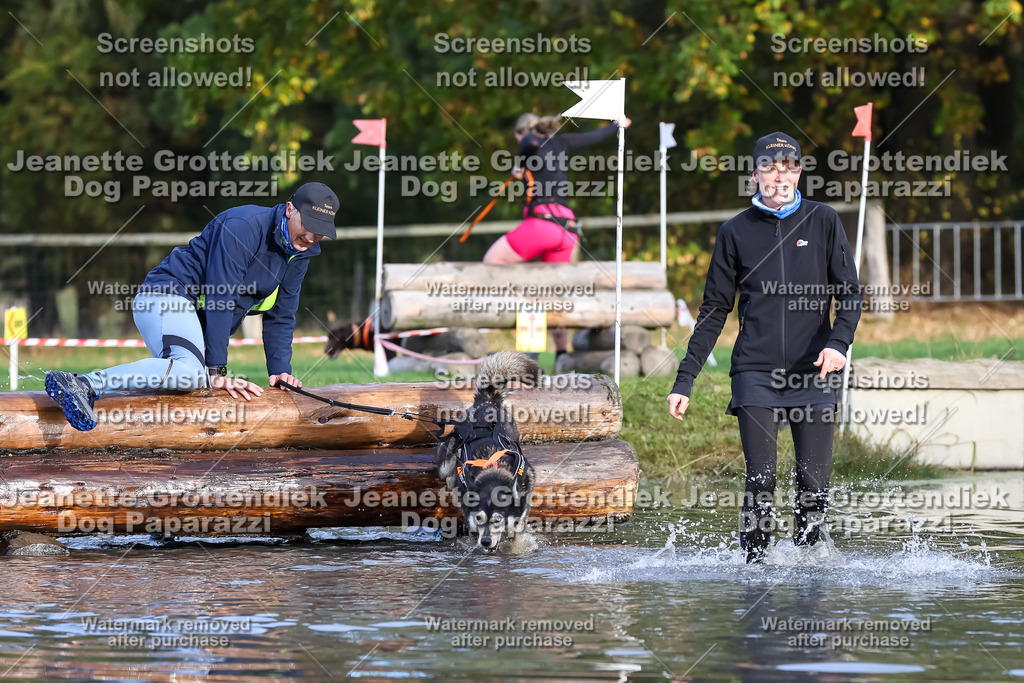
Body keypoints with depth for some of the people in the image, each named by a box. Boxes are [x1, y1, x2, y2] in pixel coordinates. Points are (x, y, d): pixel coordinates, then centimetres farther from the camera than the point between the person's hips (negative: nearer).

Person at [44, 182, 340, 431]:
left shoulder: (301, 252, 9)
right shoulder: (243, 226, -19)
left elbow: (280, 316, 18)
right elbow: (218, 301, -22)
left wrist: (280, 370, 5)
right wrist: (216, 371, -23)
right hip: (166, 297, -10)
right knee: (190, 371, -35)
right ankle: (84, 384, -39)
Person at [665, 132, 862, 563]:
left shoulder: (823, 222, 7)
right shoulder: (736, 232, 8)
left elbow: (850, 293, 6)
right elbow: (714, 312, 11)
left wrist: (838, 343, -14)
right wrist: (684, 380, 6)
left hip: (814, 374, 0)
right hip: (755, 373, 0)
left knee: (814, 485, -4)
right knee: (761, 481, -11)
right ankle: (754, 564, -3)